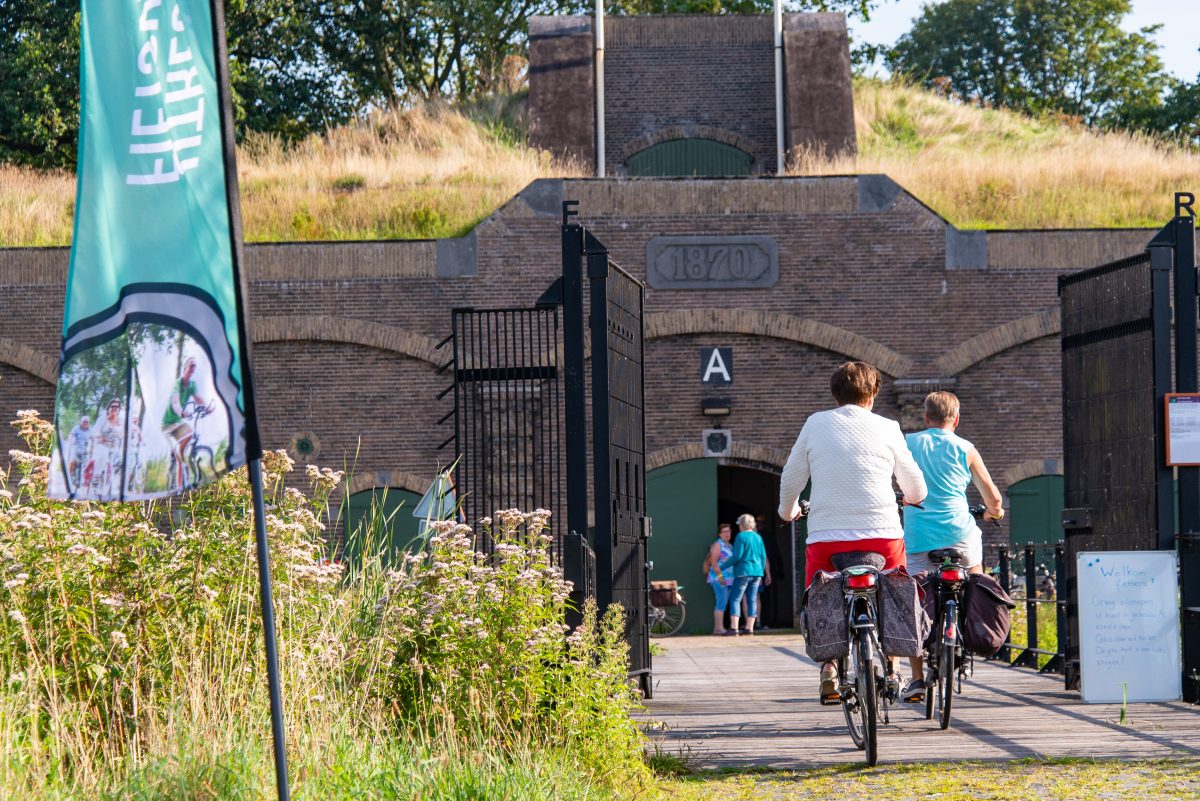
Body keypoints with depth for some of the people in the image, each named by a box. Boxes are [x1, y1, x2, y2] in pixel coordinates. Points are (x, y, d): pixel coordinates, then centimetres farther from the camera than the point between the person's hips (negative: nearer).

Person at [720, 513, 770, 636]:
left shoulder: (741, 536, -9)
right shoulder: (758, 537, 11)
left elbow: (737, 556, -15)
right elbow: (763, 557, 13)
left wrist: (723, 566, -8)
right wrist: (761, 573, 23)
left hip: (743, 572, -6)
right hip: (756, 572, 6)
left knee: (735, 599, -5)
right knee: (752, 600, 8)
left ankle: (734, 628, -15)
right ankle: (750, 628, 6)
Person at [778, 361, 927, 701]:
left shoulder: (816, 424, 5)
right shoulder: (887, 429, 4)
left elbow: (790, 479, 11)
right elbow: (916, 488, 14)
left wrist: (788, 511, 31)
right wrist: (911, 499, 38)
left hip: (825, 537, 0)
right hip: (882, 534, 0)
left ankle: (828, 661, -8)